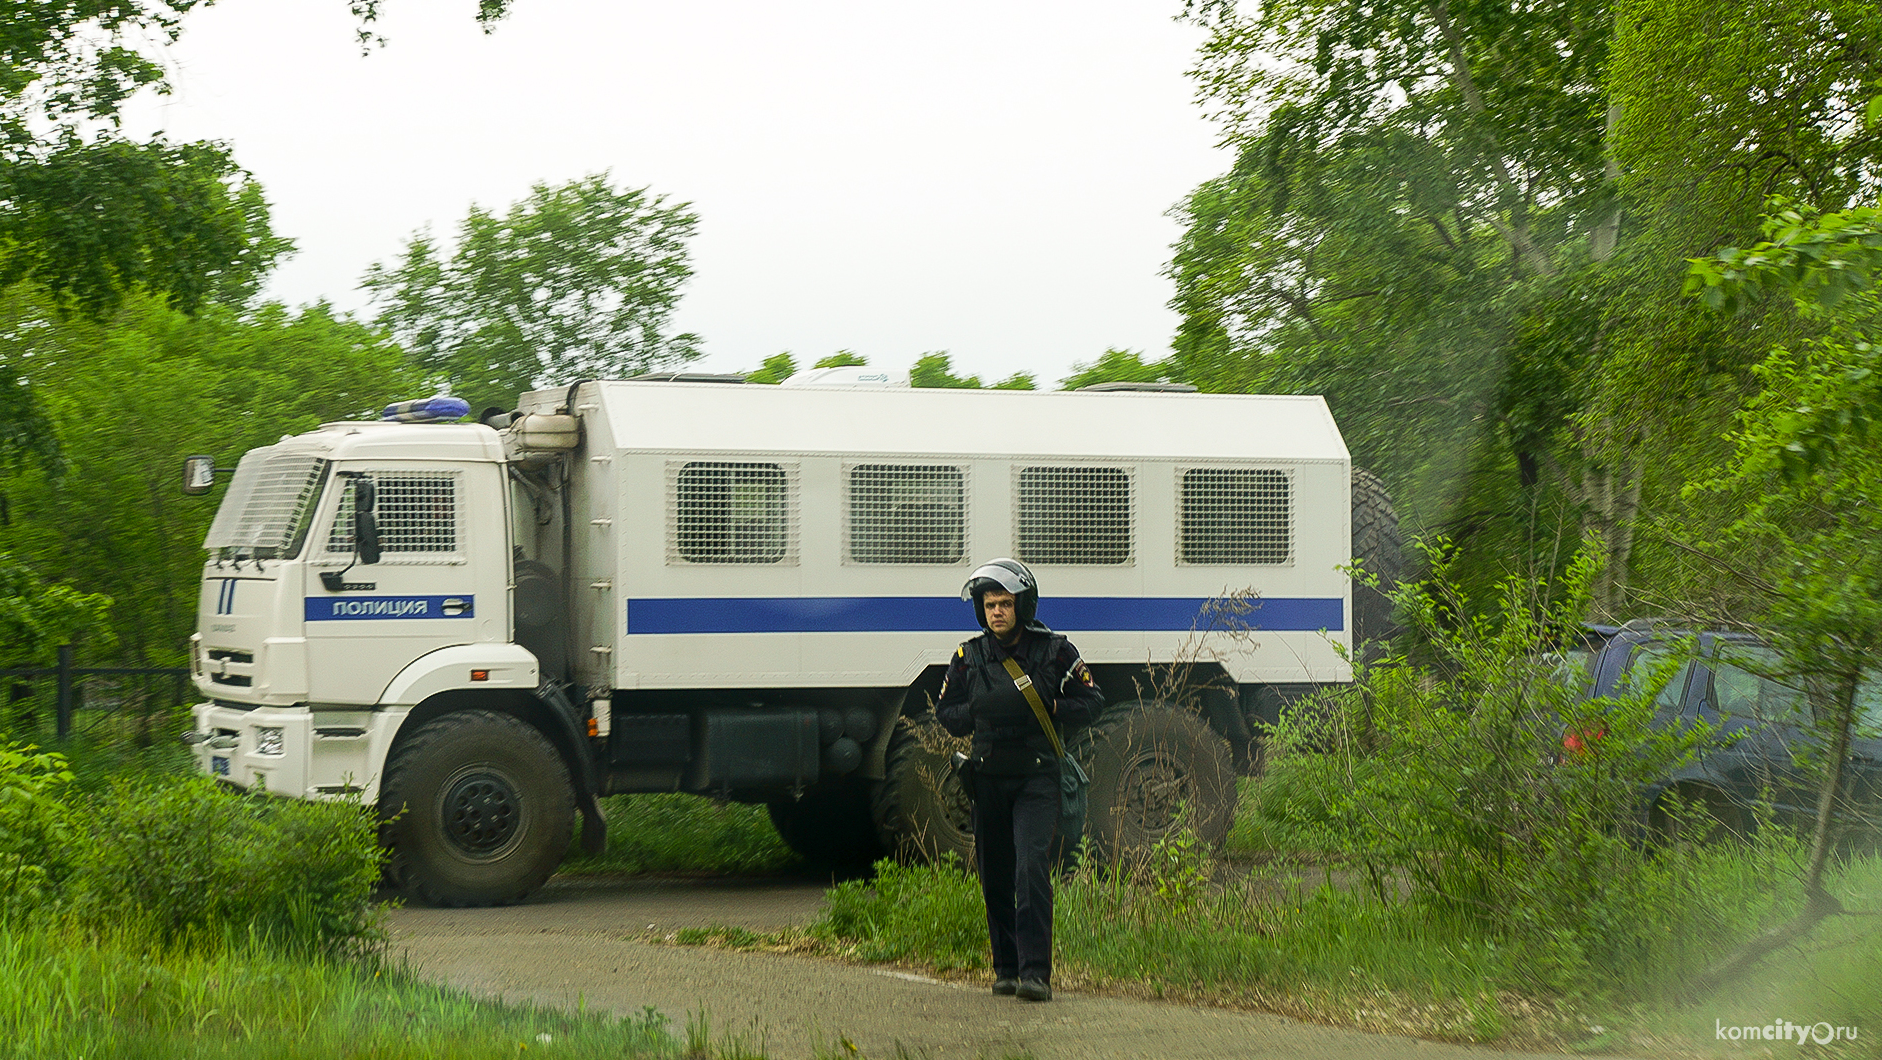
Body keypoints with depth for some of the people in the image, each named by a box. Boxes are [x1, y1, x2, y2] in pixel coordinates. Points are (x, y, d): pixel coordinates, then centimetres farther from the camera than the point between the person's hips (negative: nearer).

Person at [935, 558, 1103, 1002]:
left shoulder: (1055, 651, 1)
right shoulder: (969, 657, 7)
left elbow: (1092, 702, 7)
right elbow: (945, 713, 12)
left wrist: (1049, 709, -10)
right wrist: (982, 710, -7)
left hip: (1037, 778, -3)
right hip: (988, 778, 3)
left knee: (1032, 869, -17)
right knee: (995, 878, 7)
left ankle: (1035, 971, -20)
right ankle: (1006, 967, 20)